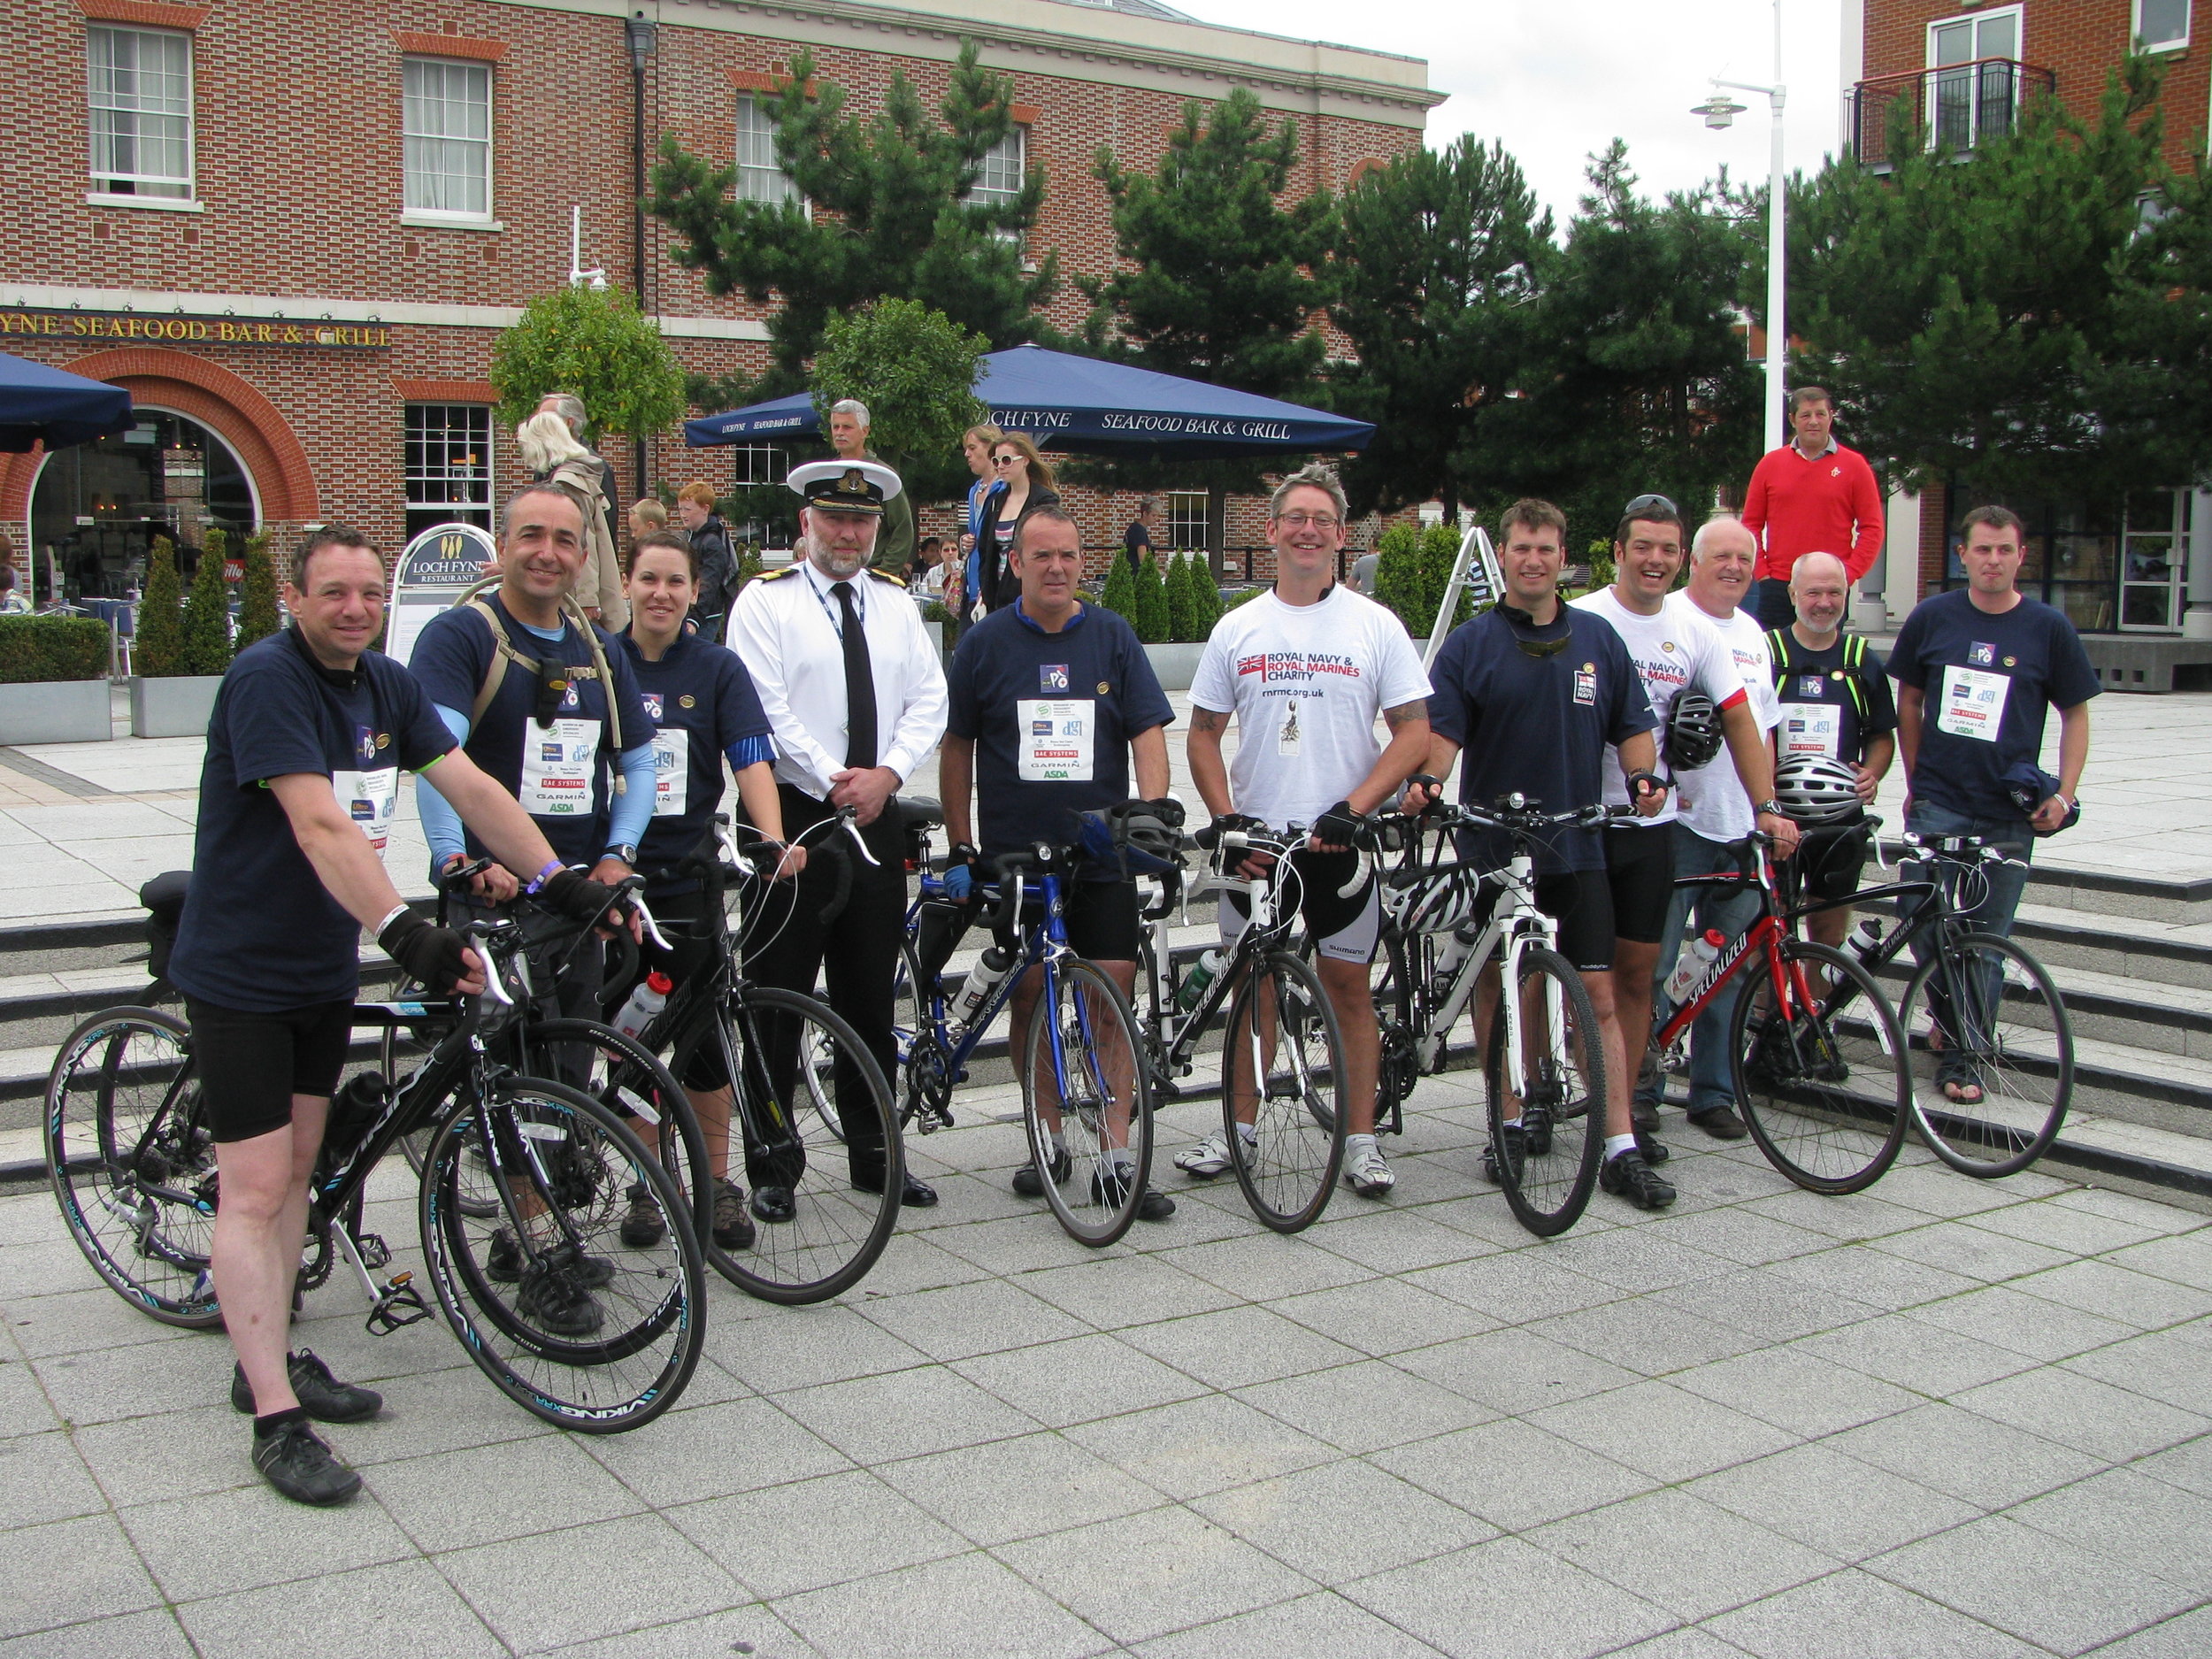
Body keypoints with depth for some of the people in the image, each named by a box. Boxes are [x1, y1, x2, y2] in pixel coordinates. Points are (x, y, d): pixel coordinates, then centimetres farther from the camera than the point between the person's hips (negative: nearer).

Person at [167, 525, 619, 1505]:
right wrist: (403, 931, -41)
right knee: (256, 1187, -6)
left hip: (324, 967, 8)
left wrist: (562, 881, -11)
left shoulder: (386, 686, 4)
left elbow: (470, 787, -1)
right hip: (241, 972, -8)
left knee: (298, 1168, 16)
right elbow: (320, 826, -31)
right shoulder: (267, 678, -21)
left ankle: (268, 1359, 29)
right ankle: (276, 1420, -3)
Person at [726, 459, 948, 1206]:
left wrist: (887, 773, -9)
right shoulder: (765, 601, -1)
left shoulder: (896, 604, 14)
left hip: (876, 816, 5)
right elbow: (766, 708, -10)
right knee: (779, 995, -1)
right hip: (793, 814, -4)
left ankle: (873, 1154, 21)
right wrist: (832, 782, -14)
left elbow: (929, 699, 7)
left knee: (871, 998, 11)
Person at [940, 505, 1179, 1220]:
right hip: (1014, 852, 0)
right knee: (1029, 994, 6)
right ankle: (1049, 1141, 21)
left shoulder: (1113, 636, 4)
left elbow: (1148, 730, 1)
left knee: (1114, 995, -6)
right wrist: (960, 848, 4)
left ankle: (1118, 1158, -1)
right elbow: (957, 747, 7)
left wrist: (1155, 806, -16)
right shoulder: (986, 642, 3)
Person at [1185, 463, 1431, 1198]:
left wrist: (1351, 810, -14)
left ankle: (1361, 1140, 12)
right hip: (1255, 838, 2)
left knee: (1348, 985, 3)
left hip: (1339, 840, -2)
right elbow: (1204, 733, 9)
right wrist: (1226, 818, -5)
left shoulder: (1374, 625, 0)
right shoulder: (1236, 629, 6)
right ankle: (1238, 1129, 21)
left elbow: (1414, 732, -3)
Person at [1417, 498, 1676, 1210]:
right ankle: (1510, 1121, 23)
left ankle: (1621, 1150, -2)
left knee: (1599, 994, -3)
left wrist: (1643, 775, -7)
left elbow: (1633, 726, 13)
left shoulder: (1598, 638, 9)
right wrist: (1425, 783, -26)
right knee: (1496, 986, 8)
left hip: (1577, 849, 1)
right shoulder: (1470, 644, 2)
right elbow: (1443, 730, -7)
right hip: (1492, 848, -1)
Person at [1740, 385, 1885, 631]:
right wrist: (1761, 572, -1)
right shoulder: (1770, 464, 8)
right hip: (1777, 587, 1)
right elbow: (1751, 524, 10)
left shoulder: (1854, 465, 3)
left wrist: (1848, 574, -7)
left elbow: (1872, 528, 2)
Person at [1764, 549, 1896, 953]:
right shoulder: (1765, 652, 0)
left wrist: (1872, 773, -6)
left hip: (1841, 820, 2)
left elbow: (1882, 736, 16)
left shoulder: (1863, 662, 9)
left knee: (1830, 930, 7)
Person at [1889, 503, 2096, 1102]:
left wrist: (2064, 795, -3)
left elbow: (2075, 715, 8)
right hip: (1936, 806, 0)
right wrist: (1915, 780, 9)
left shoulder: (2049, 628, 1)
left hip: (2009, 816, 0)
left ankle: (1963, 1059, 16)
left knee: (1985, 942, 4)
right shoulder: (1932, 618, 3)